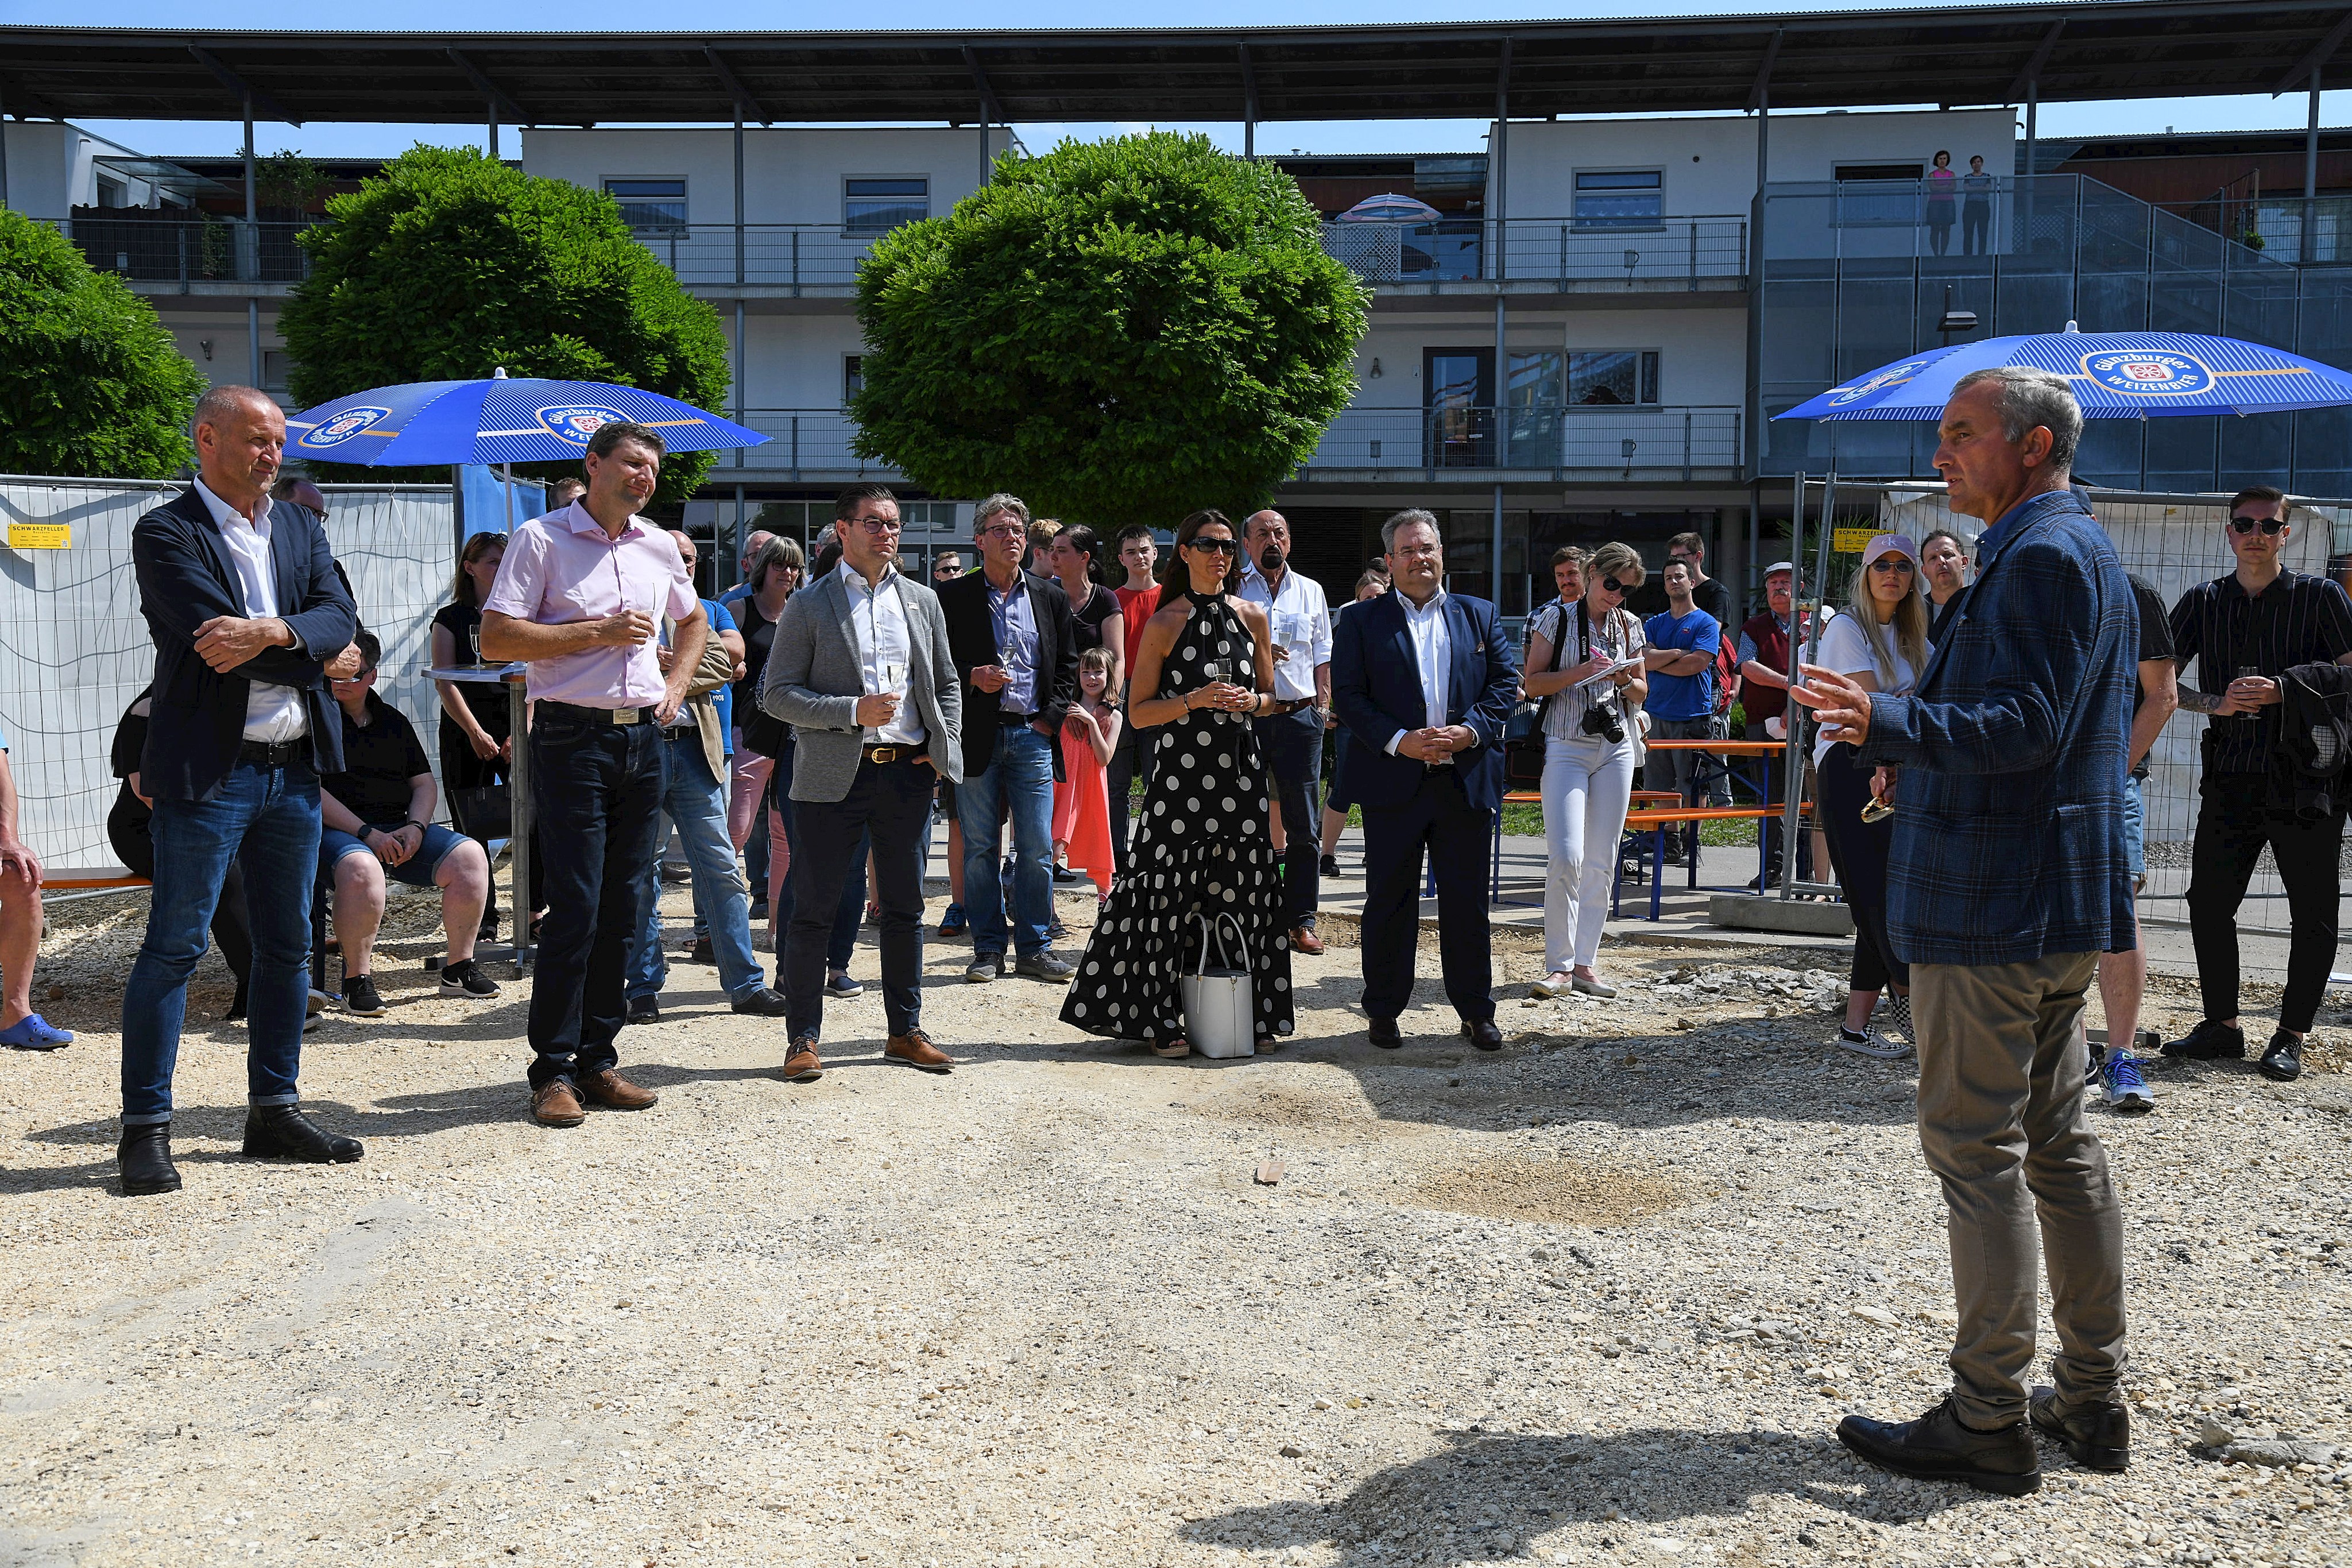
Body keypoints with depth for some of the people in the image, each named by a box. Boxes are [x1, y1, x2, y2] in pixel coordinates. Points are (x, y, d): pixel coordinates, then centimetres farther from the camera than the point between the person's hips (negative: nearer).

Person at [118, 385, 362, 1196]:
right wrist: (308, 649, -11)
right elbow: (216, 642, -18)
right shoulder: (166, 533, -5)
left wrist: (272, 631, -20)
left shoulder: (300, 527, 13)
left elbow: (340, 619, -2)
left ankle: (274, 1110, 23)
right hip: (206, 771, -6)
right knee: (174, 946, -2)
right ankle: (146, 1128, 6)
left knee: (288, 945, 11)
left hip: (295, 767, 6)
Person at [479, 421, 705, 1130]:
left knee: (622, 910, 8)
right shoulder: (542, 538, -3)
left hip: (643, 739, 6)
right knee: (575, 908, -8)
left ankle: (597, 1061, 17)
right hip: (573, 739, -6)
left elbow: (694, 621, 32)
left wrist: (676, 687, 15)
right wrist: (598, 632, -13)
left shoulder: (659, 546, 14)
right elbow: (496, 638, -10)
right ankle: (553, 1072, 2)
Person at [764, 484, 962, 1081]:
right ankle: (803, 1038, 11)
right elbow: (777, 693, -4)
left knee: (905, 908, 10)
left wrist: (945, 746, 6)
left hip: (908, 773, 4)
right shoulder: (809, 606, 0)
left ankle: (905, 1032, 21)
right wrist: (853, 712, -14)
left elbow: (947, 683, 20)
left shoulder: (923, 601, 13)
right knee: (813, 910, 0)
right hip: (834, 778, -4)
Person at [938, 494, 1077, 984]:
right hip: (977, 736, -2)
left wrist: (1050, 719, 1)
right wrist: (971, 678, -15)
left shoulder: (1052, 597, 11)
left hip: (1032, 736, 2)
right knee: (979, 849, 3)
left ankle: (1032, 947, 11)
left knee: (1037, 849, 1)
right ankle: (989, 948, 12)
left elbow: (1069, 666, 13)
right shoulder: (952, 596, 3)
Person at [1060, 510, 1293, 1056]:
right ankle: (1161, 1021, 7)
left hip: (1241, 769, 4)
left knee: (1243, 891, 6)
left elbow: (1271, 694, 18)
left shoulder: (1252, 617, 10)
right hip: (1182, 772, -3)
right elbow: (1138, 712, -2)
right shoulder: (1164, 623, -1)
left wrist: (1252, 700, -4)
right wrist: (1195, 699, -16)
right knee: (1171, 892, -3)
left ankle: (1251, 1015, 17)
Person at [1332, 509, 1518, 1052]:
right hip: (1393, 782, -2)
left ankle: (1476, 1011, 18)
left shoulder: (1479, 615, 13)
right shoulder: (1362, 621, 5)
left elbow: (1506, 682, 7)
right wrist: (1399, 740, -15)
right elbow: (1347, 695, -3)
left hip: (1467, 779, 2)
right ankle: (1384, 1011, 16)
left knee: (1468, 901, 7)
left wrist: (1470, 730, -10)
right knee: (1389, 902, 5)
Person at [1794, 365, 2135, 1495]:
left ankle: (1988, 1424, 3)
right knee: (2057, 1145, 15)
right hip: (2064, 898, 11)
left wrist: (1889, 723, -37)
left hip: (1993, 903, -11)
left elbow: (2026, 725, -25)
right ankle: (2092, 1403, 24)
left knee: (1977, 1151, -4)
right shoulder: (2083, 551, 18)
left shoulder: (2040, 555, -15)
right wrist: (1907, 744, 31)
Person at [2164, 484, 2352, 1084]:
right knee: (2208, 901, 5)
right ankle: (2221, 1024, 18)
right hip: (2231, 777, 3)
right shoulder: (2203, 602, 10)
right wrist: (2217, 704, -9)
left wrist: (2283, 690, -17)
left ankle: (2290, 1036, 12)